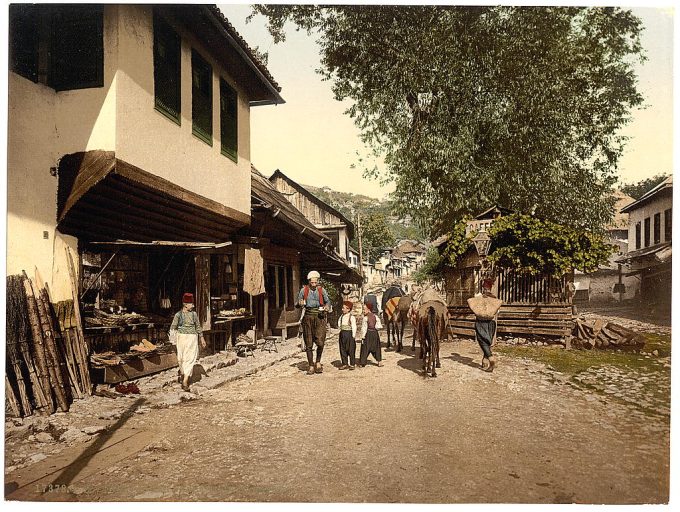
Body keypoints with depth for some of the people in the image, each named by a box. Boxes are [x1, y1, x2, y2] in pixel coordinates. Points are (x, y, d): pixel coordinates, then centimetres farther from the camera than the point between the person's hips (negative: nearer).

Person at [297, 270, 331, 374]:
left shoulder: (321, 290, 6)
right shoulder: (304, 290, 4)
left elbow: (328, 301, 16)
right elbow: (298, 303, 10)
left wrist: (327, 307, -6)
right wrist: (300, 304, -13)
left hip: (319, 316, 0)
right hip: (308, 317, 1)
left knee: (320, 342, -11)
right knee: (308, 344, 2)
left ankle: (318, 362, 13)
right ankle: (311, 366, 13)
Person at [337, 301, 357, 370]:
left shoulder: (352, 317, -9)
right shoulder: (341, 316, 8)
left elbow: (354, 327, -9)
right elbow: (339, 325, 15)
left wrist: (353, 336, -10)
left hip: (349, 333, -6)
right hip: (342, 334, 6)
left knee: (351, 350, 2)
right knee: (343, 350, 8)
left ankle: (352, 364, 12)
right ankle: (344, 364, 18)